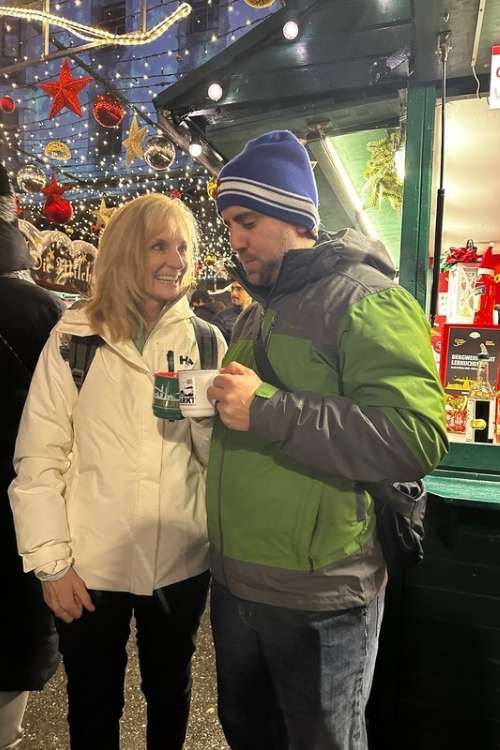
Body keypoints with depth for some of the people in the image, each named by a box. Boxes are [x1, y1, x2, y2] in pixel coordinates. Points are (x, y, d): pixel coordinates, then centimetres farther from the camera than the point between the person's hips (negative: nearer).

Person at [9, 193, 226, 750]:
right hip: (90, 566, -2)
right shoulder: (75, 336, -7)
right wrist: (51, 560, -8)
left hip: (181, 562, 2)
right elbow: (39, 457, -6)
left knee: (170, 694, 24)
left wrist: (210, 414, -18)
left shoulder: (207, 342, 1)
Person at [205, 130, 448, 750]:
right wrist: (206, 403, 4)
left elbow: (417, 437, -27)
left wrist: (268, 410, -29)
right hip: (234, 582, 8)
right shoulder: (257, 312, 12)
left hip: (319, 598, -8)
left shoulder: (366, 300, -15)